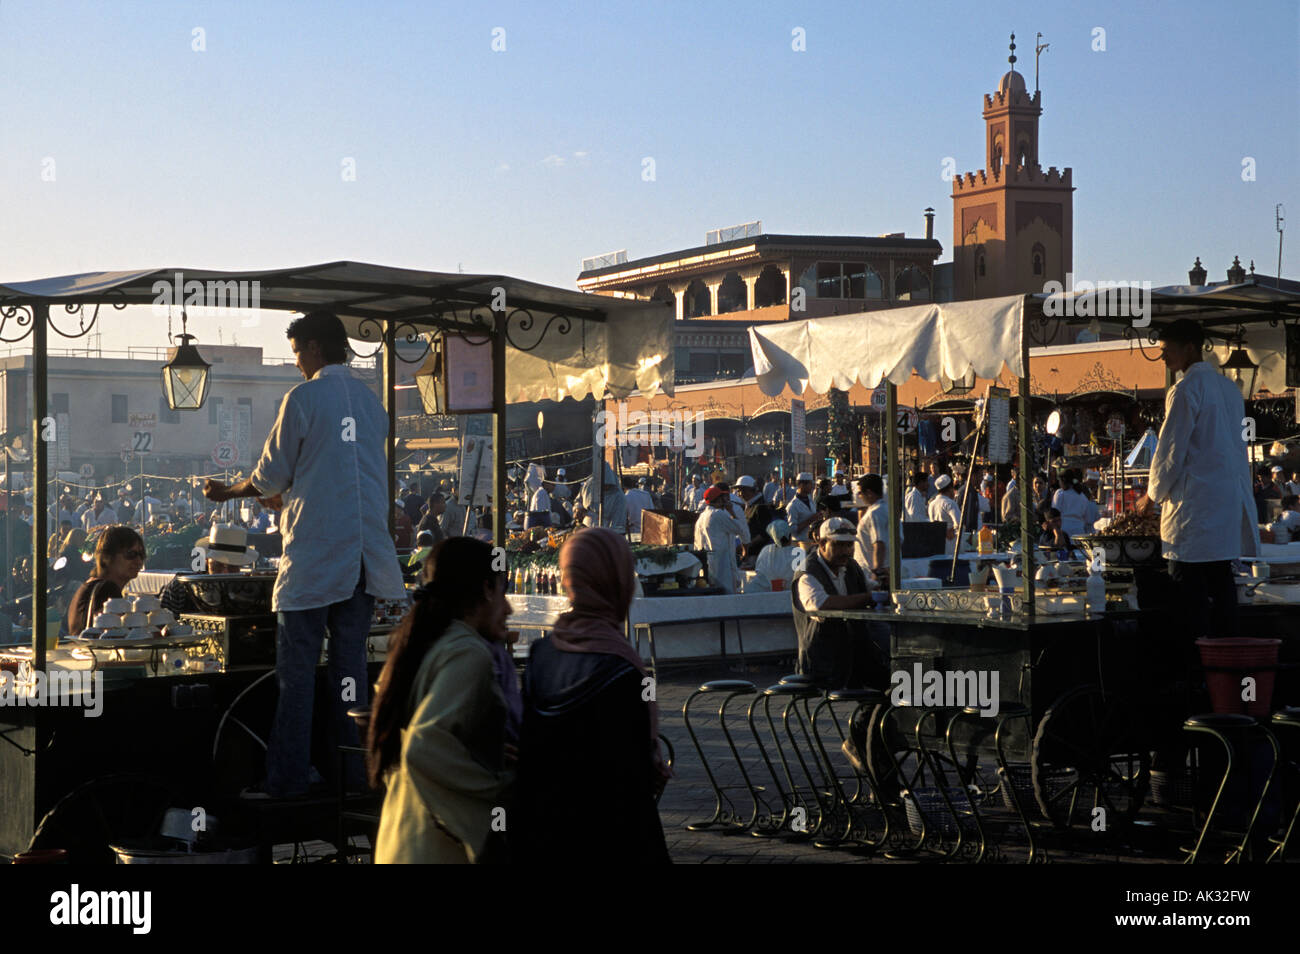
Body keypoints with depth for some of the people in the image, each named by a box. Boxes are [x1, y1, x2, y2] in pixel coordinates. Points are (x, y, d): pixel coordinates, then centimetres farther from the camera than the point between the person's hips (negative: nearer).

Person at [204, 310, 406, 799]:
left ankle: (288, 777, 2)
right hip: (364, 553, 6)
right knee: (351, 661, 10)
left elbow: (271, 475, -2)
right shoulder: (370, 400, 13)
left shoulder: (303, 397, -7)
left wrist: (229, 493, 17)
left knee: (296, 667, 0)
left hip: (314, 554, -6)